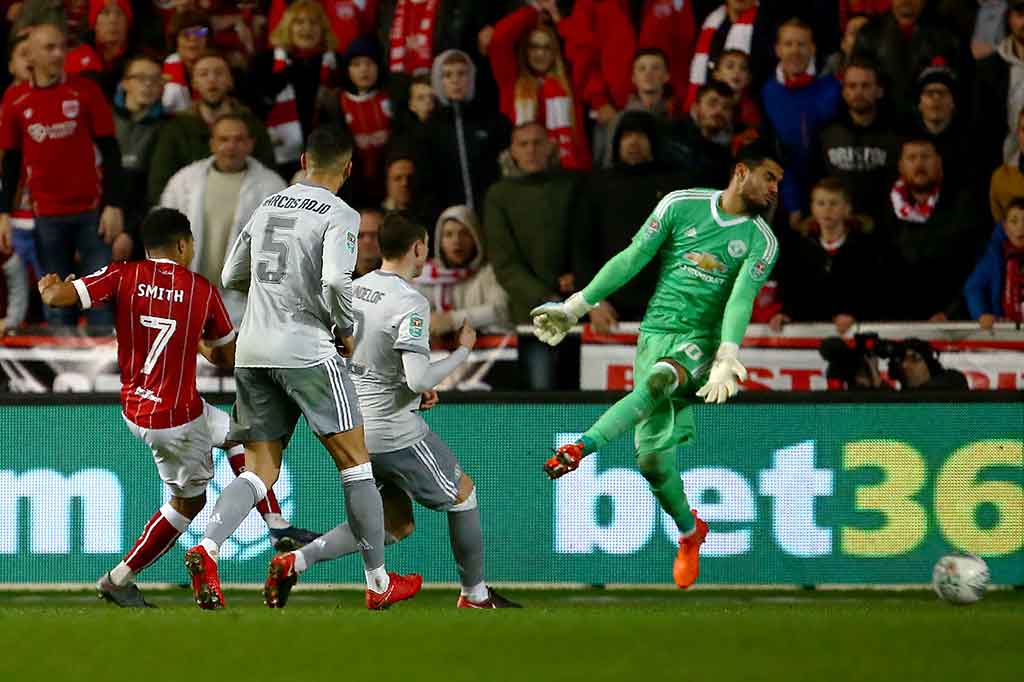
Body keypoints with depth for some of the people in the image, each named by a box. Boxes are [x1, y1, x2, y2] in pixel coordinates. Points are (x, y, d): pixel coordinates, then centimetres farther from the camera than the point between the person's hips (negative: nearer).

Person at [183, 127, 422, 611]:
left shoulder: (268, 207, 13)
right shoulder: (339, 216, -6)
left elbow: (231, 277, 21)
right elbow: (336, 283, -21)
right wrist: (347, 331, -4)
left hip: (251, 351, 6)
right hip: (306, 349, -6)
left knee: (260, 470, 7)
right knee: (354, 461, 6)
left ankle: (207, 548, -20)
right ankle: (379, 583, 10)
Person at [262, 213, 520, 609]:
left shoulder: (356, 290, 7)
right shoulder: (410, 303, -19)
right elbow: (418, 379, -25)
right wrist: (463, 351, -8)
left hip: (357, 425, 8)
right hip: (396, 432, -8)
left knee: (396, 523, 15)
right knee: (463, 492, 15)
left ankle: (296, 561, -1)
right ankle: (474, 595, 25)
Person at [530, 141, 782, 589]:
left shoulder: (761, 241, 2)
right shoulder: (682, 206, 4)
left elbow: (741, 298, -12)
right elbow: (633, 258, 7)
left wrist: (727, 358, -27)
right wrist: (576, 307, 5)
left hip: (701, 342, -2)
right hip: (655, 333, 2)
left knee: (658, 380, -37)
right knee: (652, 456, -5)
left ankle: (583, 448, -49)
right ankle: (689, 532, 19)